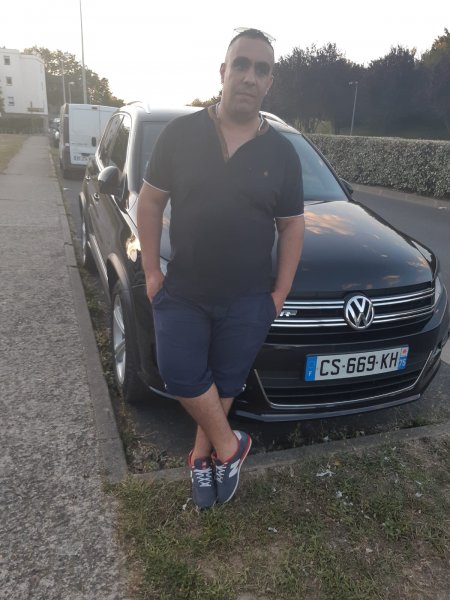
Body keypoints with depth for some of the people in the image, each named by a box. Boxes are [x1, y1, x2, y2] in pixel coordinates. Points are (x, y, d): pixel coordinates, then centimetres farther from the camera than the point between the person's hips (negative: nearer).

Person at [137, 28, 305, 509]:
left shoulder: (282, 152, 1)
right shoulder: (181, 133, -2)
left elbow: (291, 226, 6)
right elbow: (150, 202, 2)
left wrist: (280, 291, 0)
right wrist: (151, 272, -2)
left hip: (248, 301, 1)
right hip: (182, 292, 0)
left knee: (226, 383, 10)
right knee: (181, 374, -5)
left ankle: (203, 455, 33)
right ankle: (229, 445, 18)